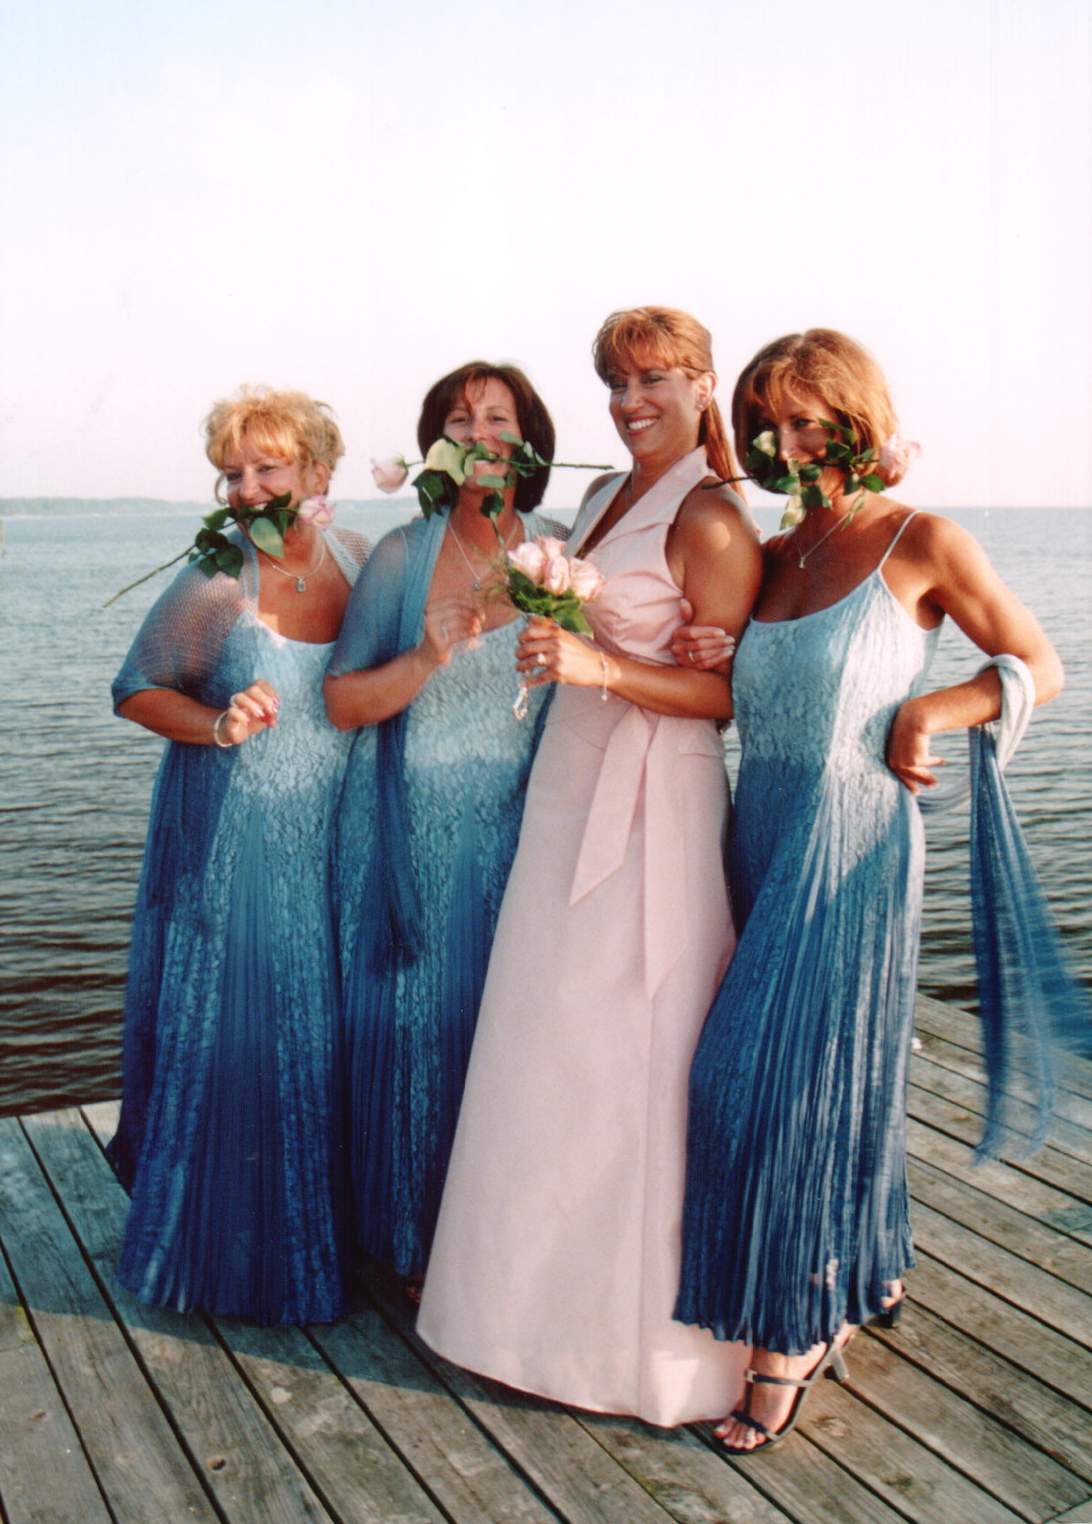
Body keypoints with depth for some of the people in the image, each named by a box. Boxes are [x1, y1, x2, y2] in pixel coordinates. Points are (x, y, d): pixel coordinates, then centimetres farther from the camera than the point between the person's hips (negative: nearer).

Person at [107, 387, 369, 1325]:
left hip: (332, 850, 4)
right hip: (231, 851, -4)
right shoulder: (215, 583, -12)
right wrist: (218, 726, -20)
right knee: (227, 1036, 5)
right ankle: (227, 1244, 27)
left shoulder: (363, 560, 1)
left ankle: (324, 1230, 36)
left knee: (323, 1036, 14)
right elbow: (136, 691, -5)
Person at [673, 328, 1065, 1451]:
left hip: (852, 837, -6)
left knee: (796, 1069, -5)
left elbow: (1038, 668, 1)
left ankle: (797, 1328, 12)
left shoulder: (919, 543, -5)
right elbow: (738, 694, 18)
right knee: (797, 1062, 13)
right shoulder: (771, 558, 12)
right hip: (762, 832, 6)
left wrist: (926, 713, -14)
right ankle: (864, 1273, 34)